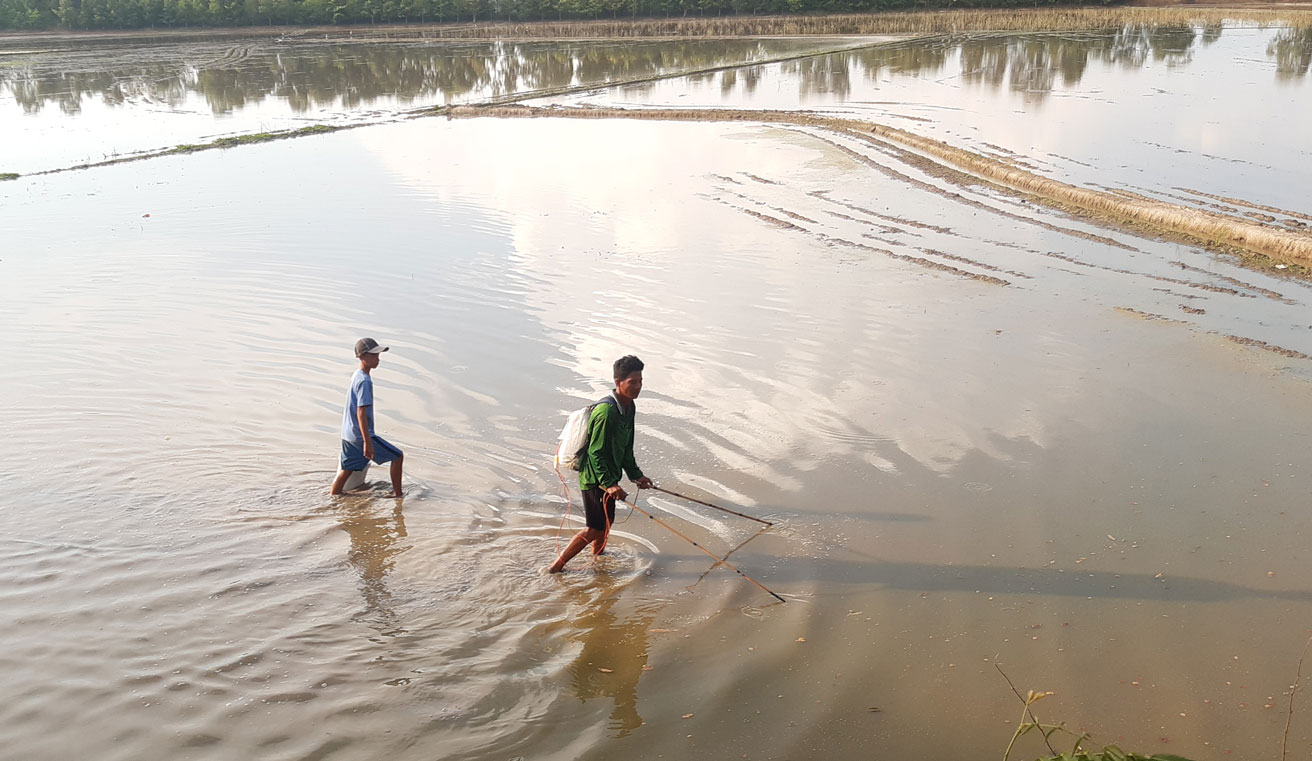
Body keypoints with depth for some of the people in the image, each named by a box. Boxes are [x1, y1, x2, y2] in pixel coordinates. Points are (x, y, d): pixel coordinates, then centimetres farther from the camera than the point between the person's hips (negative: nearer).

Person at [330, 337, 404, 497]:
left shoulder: (356, 376, 10)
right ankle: (397, 494, 9)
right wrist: (367, 443, -25)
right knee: (398, 456, 1)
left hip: (347, 434, 9)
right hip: (361, 435, -9)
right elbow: (361, 413, -24)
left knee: (347, 470, 17)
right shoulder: (365, 381, -20)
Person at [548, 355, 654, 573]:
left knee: (607, 521, 23)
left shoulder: (629, 407, 4)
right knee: (596, 529, -3)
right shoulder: (606, 411, -26)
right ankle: (556, 566, 9)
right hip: (594, 477, -9)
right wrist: (609, 483, -29)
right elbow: (595, 452, -26)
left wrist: (635, 474, 12)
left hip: (608, 476, 9)